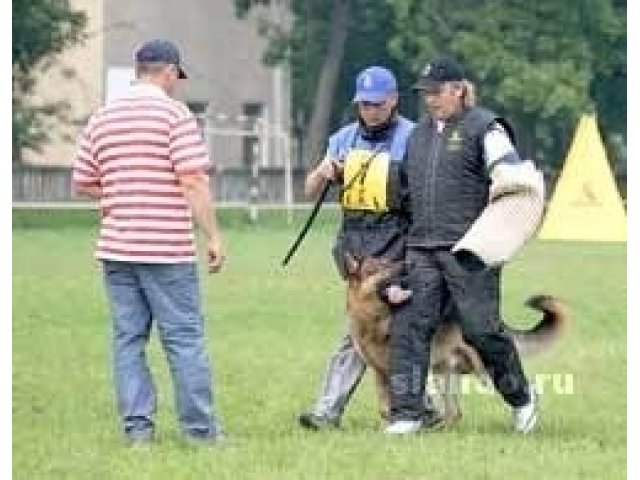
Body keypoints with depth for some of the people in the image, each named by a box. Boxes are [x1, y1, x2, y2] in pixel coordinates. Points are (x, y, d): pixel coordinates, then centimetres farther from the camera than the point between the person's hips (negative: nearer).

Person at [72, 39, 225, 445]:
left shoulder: (101, 119, 10)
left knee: (128, 337, 8)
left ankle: (137, 424, 5)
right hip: (168, 247, -5)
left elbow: (82, 184, 14)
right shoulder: (174, 113, -7)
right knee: (185, 336, 1)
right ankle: (199, 427, 4)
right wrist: (214, 236, -10)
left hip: (116, 246, 5)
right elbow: (194, 181, -14)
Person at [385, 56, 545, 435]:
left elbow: (507, 169, -13)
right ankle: (407, 414, -4)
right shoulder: (420, 132, 21)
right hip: (421, 248, 6)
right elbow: (408, 187, 32)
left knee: (482, 329, -4)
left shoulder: (484, 127, -1)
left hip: (469, 248, -6)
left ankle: (521, 398, 19)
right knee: (410, 326, -5)